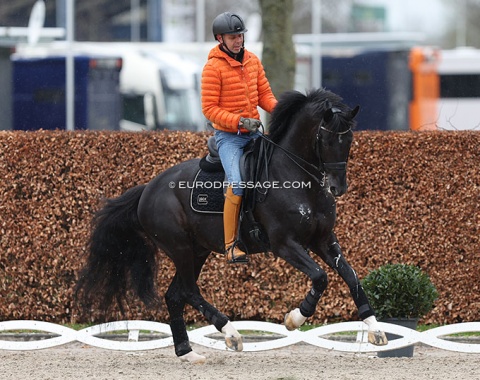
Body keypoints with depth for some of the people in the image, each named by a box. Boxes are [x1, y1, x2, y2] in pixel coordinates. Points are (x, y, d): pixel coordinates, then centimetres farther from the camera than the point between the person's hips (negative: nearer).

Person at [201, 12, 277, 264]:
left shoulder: (252, 61, 8)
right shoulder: (213, 68, -11)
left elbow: (264, 94, 11)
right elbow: (209, 108, -13)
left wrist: (277, 108, -10)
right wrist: (239, 122, -23)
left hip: (253, 132, 7)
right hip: (228, 136, -7)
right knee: (237, 184, -24)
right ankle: (231, 247, -21)